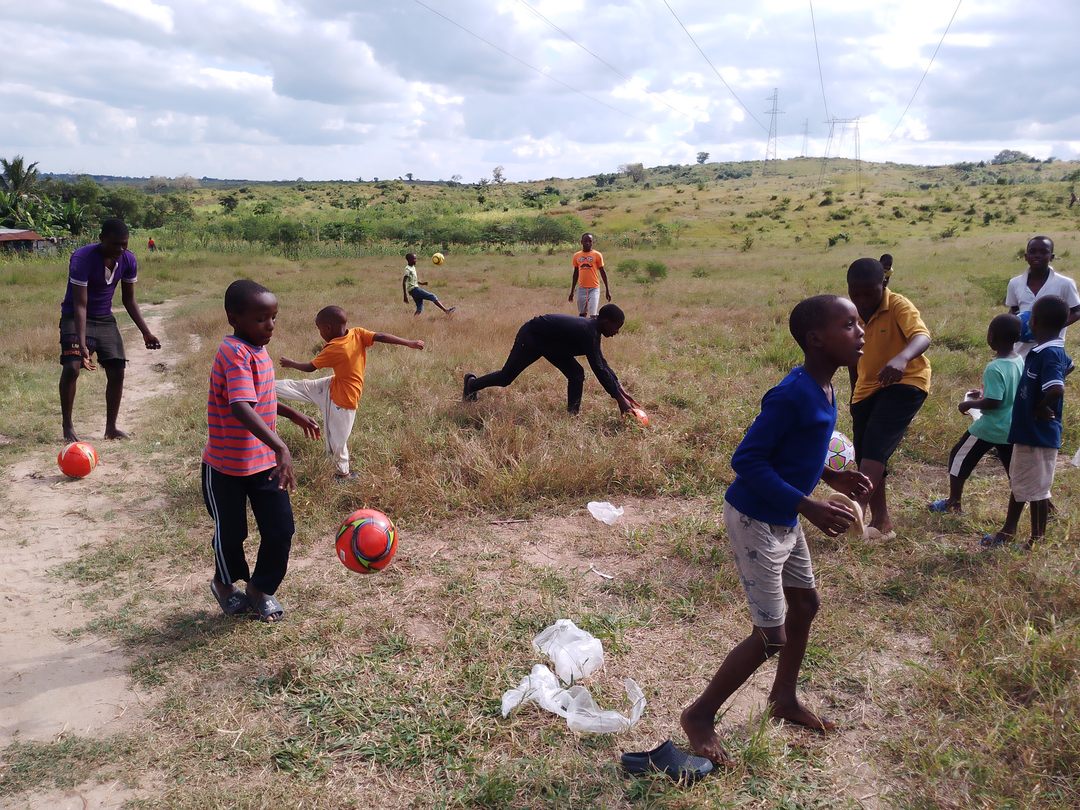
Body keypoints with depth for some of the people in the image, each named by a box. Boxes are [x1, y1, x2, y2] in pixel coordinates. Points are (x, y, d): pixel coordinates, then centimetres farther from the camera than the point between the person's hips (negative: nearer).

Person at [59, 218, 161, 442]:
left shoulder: (128, 260, -11)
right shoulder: (82, 258, -27)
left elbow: (129, 300, 3)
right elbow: (80, 304, -29)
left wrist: (145, 332, -4)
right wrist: (82, 343, -37)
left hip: (105, 319, 5)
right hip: (75, 318, -5)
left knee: (117, 371, -3)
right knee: (71, 367, -21)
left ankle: (111, 428, 11)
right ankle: (67, 427, -6)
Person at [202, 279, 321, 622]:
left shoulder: (257, 349, 3)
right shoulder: (235, 354, -25)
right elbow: (241, 408, -40)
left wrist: (294, 415, 24)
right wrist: (281, 447, -48)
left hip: (264, 461, 7)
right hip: (226, 466, -7)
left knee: (281, 529, 5)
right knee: (231, 532, 12)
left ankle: (260, 588, 30)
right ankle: (225, 584, 42)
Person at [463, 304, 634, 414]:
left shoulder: (592, 330, -6)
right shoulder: (588, 333, -33)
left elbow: (602, 362, 4)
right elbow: (599, 369, -35)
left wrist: (620, 388, -1)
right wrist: (619, 399, -34)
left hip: (549, 341, 9)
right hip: (531, 337, -9)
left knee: (576, 374, -7)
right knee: (506, 377, 8)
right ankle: (472, 384, 34)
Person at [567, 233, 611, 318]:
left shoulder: (597, 255, -2)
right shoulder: (576, 256, 7)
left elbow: (602, 272, 3)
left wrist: (607, 289, 0)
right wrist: (572, 291, 16)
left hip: (594, 288, -4)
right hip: (581, 288, 4)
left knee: (593, 315, -11)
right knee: (582, 314, 10)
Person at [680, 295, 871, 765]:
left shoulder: (821, 388, 2)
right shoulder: (793, 395, -27)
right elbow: (747, 460, -27)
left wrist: (831, 476, 5)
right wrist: (808, 507, -29)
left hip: (783, 519, 10)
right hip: (756, 520, -10)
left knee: (805, 604, 22)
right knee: (772, 635, -2)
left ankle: (784, 699, 43)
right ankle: (700, 715, 16)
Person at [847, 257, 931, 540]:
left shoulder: (899, 306, -18)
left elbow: (923, 336, -38)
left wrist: (901, 358, -59)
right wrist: (854, 392, 21)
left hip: (905, 382, -6)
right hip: (867, 388, 7)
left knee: (875, 444, -26)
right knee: (864, 455, 7)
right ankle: (881, 522, 20)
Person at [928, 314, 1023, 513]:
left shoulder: (994, 368, -24)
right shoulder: (1020, 361, 1)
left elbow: (993, 402, -25)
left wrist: (969, 404, -10)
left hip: (990, 428, -7)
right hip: (1013, 427, 7)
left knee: (959, 457, 10)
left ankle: (953, 502, 18)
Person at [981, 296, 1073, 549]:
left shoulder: (1048, 354, -24)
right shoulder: (1054, 351, 6)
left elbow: (1057, 389, -38)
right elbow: (1069, 365, 28)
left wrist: (1040, 409, -21)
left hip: (1038, 434, -9)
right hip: (1028, 431, 10)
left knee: (1036, 488, 4)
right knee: (1018, 482, 18)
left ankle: (1038, 540, 18)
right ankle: (1008, 531, 30)